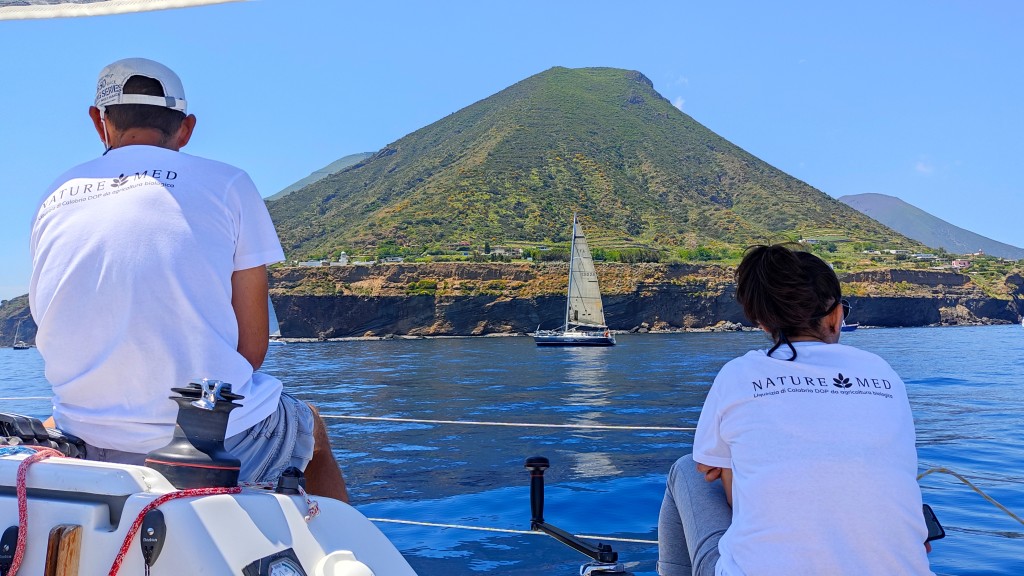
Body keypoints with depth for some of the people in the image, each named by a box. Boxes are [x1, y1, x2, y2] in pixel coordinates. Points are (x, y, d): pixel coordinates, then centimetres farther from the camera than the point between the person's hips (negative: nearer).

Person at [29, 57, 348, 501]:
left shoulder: (53, 201, 9)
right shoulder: (226, 184, -3)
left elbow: (62, 340, 14)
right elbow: (252, 346, -5)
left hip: (90, 449, 5)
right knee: (311, 428, 29)